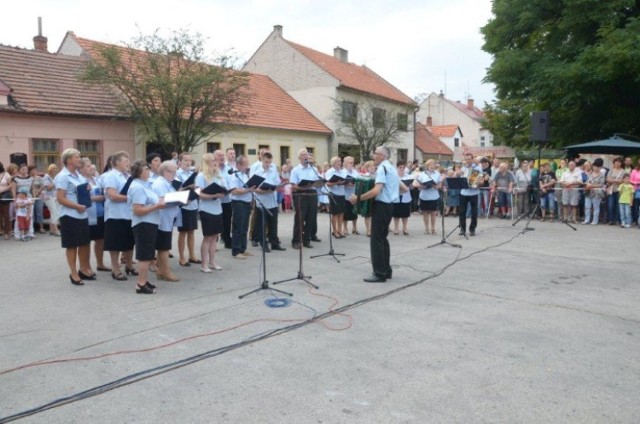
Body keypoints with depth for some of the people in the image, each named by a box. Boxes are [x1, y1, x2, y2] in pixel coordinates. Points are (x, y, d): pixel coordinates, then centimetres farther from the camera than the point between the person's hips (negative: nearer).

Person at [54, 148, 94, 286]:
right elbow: (60, 198, -17)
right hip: (70, 216, -8)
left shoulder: (79, 175, 13)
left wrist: (87, 190, 4)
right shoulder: (62, 177, -12)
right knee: (72, 245, 2)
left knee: (84, 243, 13)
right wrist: (77, 206, -20)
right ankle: (74, 274, 11)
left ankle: (84, 270, 26)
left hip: (82, 215, 8)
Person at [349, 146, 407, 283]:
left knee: (376, 239, -6)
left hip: (381, 206, -10)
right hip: (389, 206, 10)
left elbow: (376, 191, -26)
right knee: (382, 238, 17)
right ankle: (387, 270, 22)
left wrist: (358, 198, -21)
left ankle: (380, 274, -5)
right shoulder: (391, 168, 17)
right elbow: (405, 189, 21)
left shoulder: (382, 168, -13)